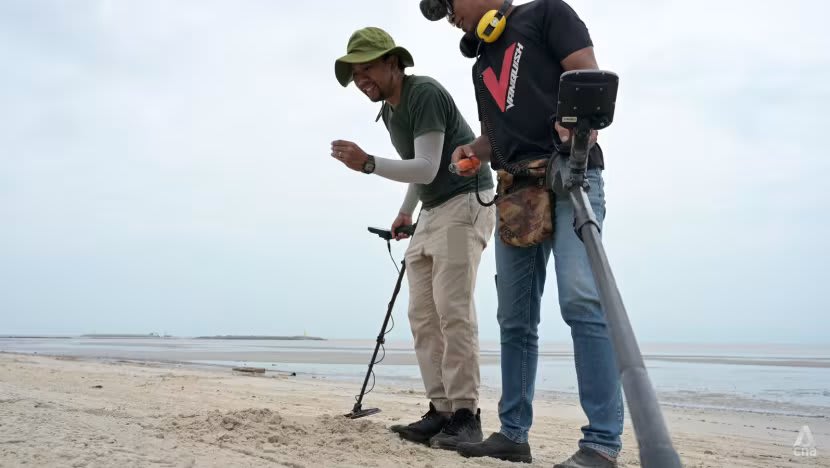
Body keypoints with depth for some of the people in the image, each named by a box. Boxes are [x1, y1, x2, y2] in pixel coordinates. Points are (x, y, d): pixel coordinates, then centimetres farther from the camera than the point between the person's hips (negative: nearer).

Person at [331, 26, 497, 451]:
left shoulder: (425, 93, -14)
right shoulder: (388, 110, 14)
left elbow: (427, 167, -22)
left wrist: (368, 164, -31)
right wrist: (407, 210, 21)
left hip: (466, 203, -9)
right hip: (433, 211, 9)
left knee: (452, 309, -17)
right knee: (423, 314, 1)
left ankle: (466, 415, -14)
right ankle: (441, 410, 3)